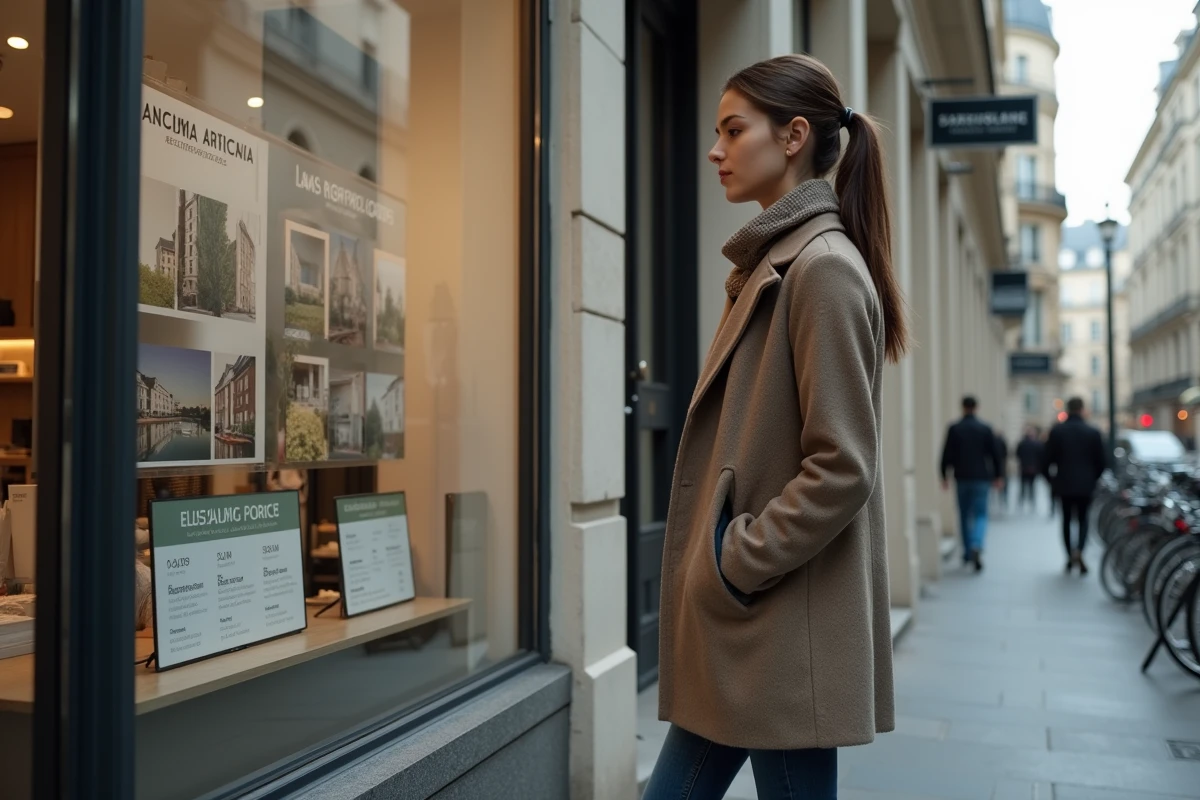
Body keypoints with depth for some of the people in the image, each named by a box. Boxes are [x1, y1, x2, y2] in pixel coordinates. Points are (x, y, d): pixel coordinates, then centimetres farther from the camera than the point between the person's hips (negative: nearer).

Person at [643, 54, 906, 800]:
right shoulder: (774, 264, 14)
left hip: (786, 635, -9)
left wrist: (735, 565, -14)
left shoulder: (823, 265, -14)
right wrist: (716, 564, 12)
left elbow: (841, 469, -20)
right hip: (743, 633, 9)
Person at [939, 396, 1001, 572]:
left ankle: (968, 553, 19)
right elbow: (993, 454, 1)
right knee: (980, 515, 1)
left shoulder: (954, 429, -4)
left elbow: (947, 454, -4)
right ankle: (977, 546, -23)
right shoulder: (985, 429, -2)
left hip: (962, 478, 1)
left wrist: (944, 475, 5)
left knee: (964, 516, 13)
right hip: (981, 478, -1)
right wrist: (996, 476, 11)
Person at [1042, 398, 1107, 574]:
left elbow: (1048, 458, -5)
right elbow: (1101, 461, 0)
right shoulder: (1093, 433, -4)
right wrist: (1093, 478, 16)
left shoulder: (1056, 431, -6)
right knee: (1083, 519, 9)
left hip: (1064, 483, 0)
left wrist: (1051, 478, 10)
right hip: (1085, 484, 0)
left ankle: (1070, 558, 14)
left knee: (1066, 519, 12)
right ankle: (1078, 551, -15)